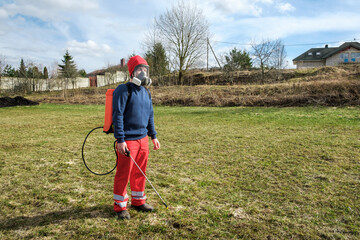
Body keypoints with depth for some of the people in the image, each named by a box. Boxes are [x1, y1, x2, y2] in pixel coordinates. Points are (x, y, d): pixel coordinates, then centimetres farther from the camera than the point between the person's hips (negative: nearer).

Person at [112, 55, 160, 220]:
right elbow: (117, 116, -14)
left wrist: (153, 136, 17)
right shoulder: (123, 90, -10)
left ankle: (138, 201, 31)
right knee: (123, 174, 2)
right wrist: (120, 140, -18)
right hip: (127, 140, -7)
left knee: (140, 172, 15)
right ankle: (120, 206, 18)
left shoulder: (146, 92, 14)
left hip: (143, 139, 7)